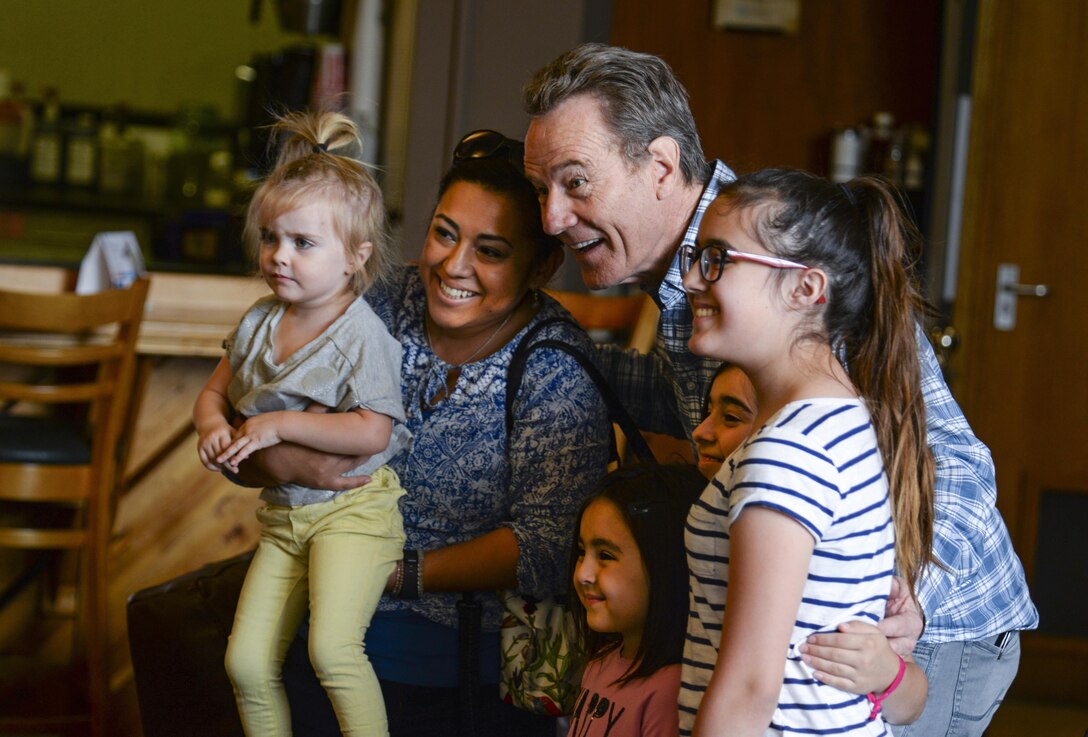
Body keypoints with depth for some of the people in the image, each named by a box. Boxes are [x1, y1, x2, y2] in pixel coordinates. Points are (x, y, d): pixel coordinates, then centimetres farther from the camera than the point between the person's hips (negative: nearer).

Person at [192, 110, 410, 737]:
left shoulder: (362, 335, -15)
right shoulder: (259, 322, 6)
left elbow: (372, 432, -22)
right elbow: (215, 391, 18)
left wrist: (278, 425, -20)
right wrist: (213, 426, -6)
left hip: (352, 506, -7)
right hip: (283, 512, 7)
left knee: (333, 648, -26)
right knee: (247, 662, 3)